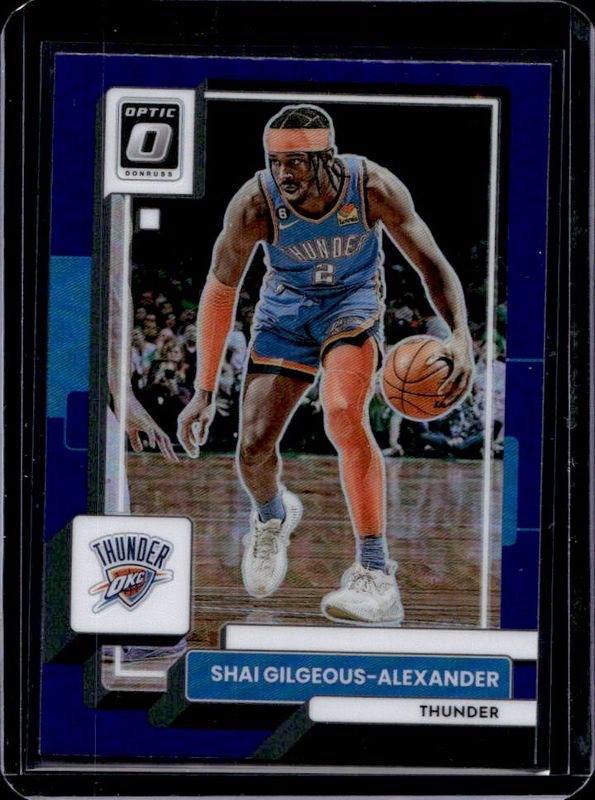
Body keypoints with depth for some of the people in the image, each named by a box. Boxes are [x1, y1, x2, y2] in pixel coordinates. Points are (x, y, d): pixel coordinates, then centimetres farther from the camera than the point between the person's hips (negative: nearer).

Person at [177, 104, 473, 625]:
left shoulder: (373, 187, -28)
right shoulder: (255, 204, -26)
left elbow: (431, 263, -21)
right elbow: (221, 290, -14)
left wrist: (460, 335, -40)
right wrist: (205, 392, -14)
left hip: (353, 299, -2)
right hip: (286, 305, 2)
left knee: (343, 415, -29)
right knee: (254, 448, -5)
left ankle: (377, 574, -25)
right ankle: (273, 515, 35)